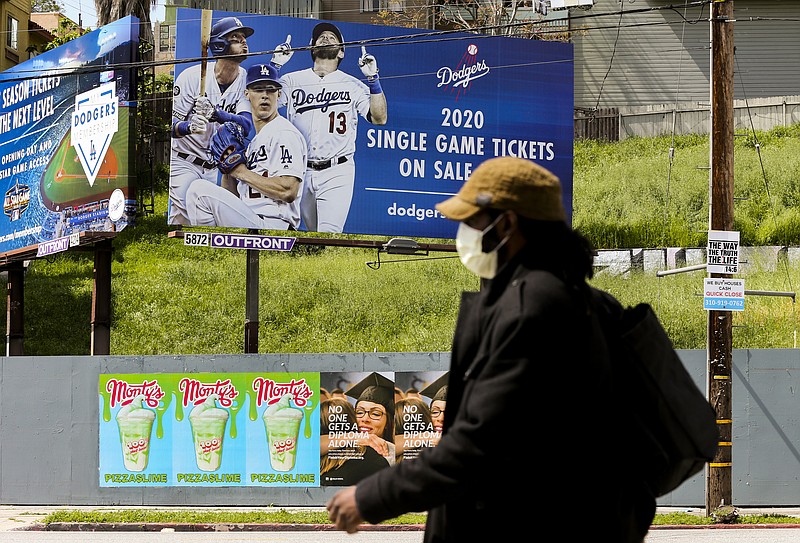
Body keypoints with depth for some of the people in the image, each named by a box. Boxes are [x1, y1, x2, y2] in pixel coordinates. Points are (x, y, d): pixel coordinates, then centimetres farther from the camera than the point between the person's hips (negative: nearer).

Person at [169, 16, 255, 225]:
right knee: (181, 218, -19)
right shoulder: (192, 76, -15)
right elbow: (170, 125, -17)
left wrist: (217, 114, -41)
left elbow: (246, 125, -21)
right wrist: (188, 127, -41)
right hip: (184, 162, -4)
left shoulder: (245, 79, -6)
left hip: (218, 166, 4)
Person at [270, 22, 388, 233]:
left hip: (337, 173, -3)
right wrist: (275, 65, -8)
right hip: (300, 171, 3)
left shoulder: (352, 85, 7)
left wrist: (372, 79, -12)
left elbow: (379, 118, -3)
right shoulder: (292, 81, 10)